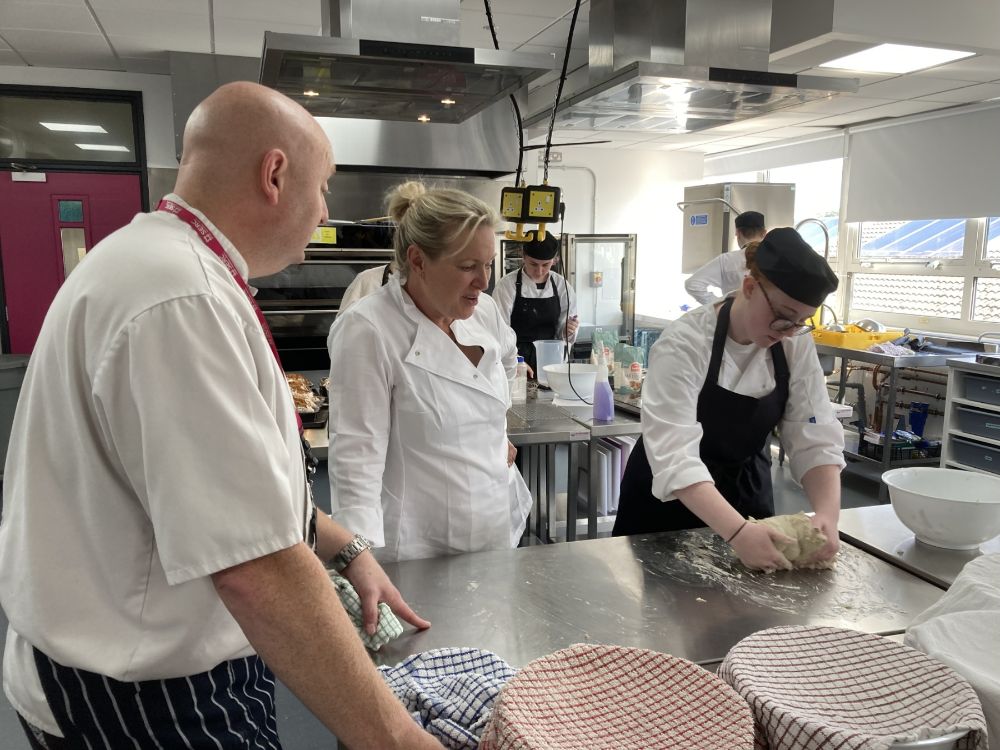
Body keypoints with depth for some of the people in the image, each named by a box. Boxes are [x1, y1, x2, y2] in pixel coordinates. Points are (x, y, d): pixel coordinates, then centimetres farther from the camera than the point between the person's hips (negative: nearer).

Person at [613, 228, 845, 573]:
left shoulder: (797, 346, -11)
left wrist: (828, 514, -30)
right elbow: (674, 455, -37)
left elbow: (816, 439, -12)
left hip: (745, 488, 4)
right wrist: (738, 531, -47)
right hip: (670, 498, -4)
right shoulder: (685, 343, -28)